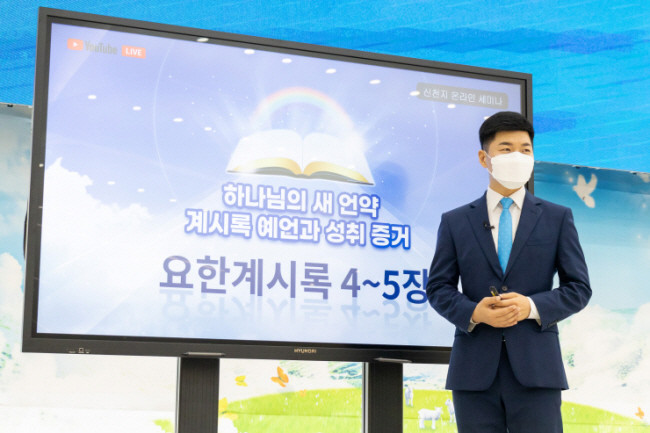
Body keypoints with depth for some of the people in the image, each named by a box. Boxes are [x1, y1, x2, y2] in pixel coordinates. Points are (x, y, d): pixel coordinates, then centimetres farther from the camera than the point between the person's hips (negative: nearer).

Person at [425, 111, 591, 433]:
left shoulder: (558, 218, 9)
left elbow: (579, 288, 7)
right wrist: (473, 312, -12)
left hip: (535, 370, 0)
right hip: (474, 373, 1)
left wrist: (532, 307, -11)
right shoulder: (455, 222, 10)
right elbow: (438, 288, 8)